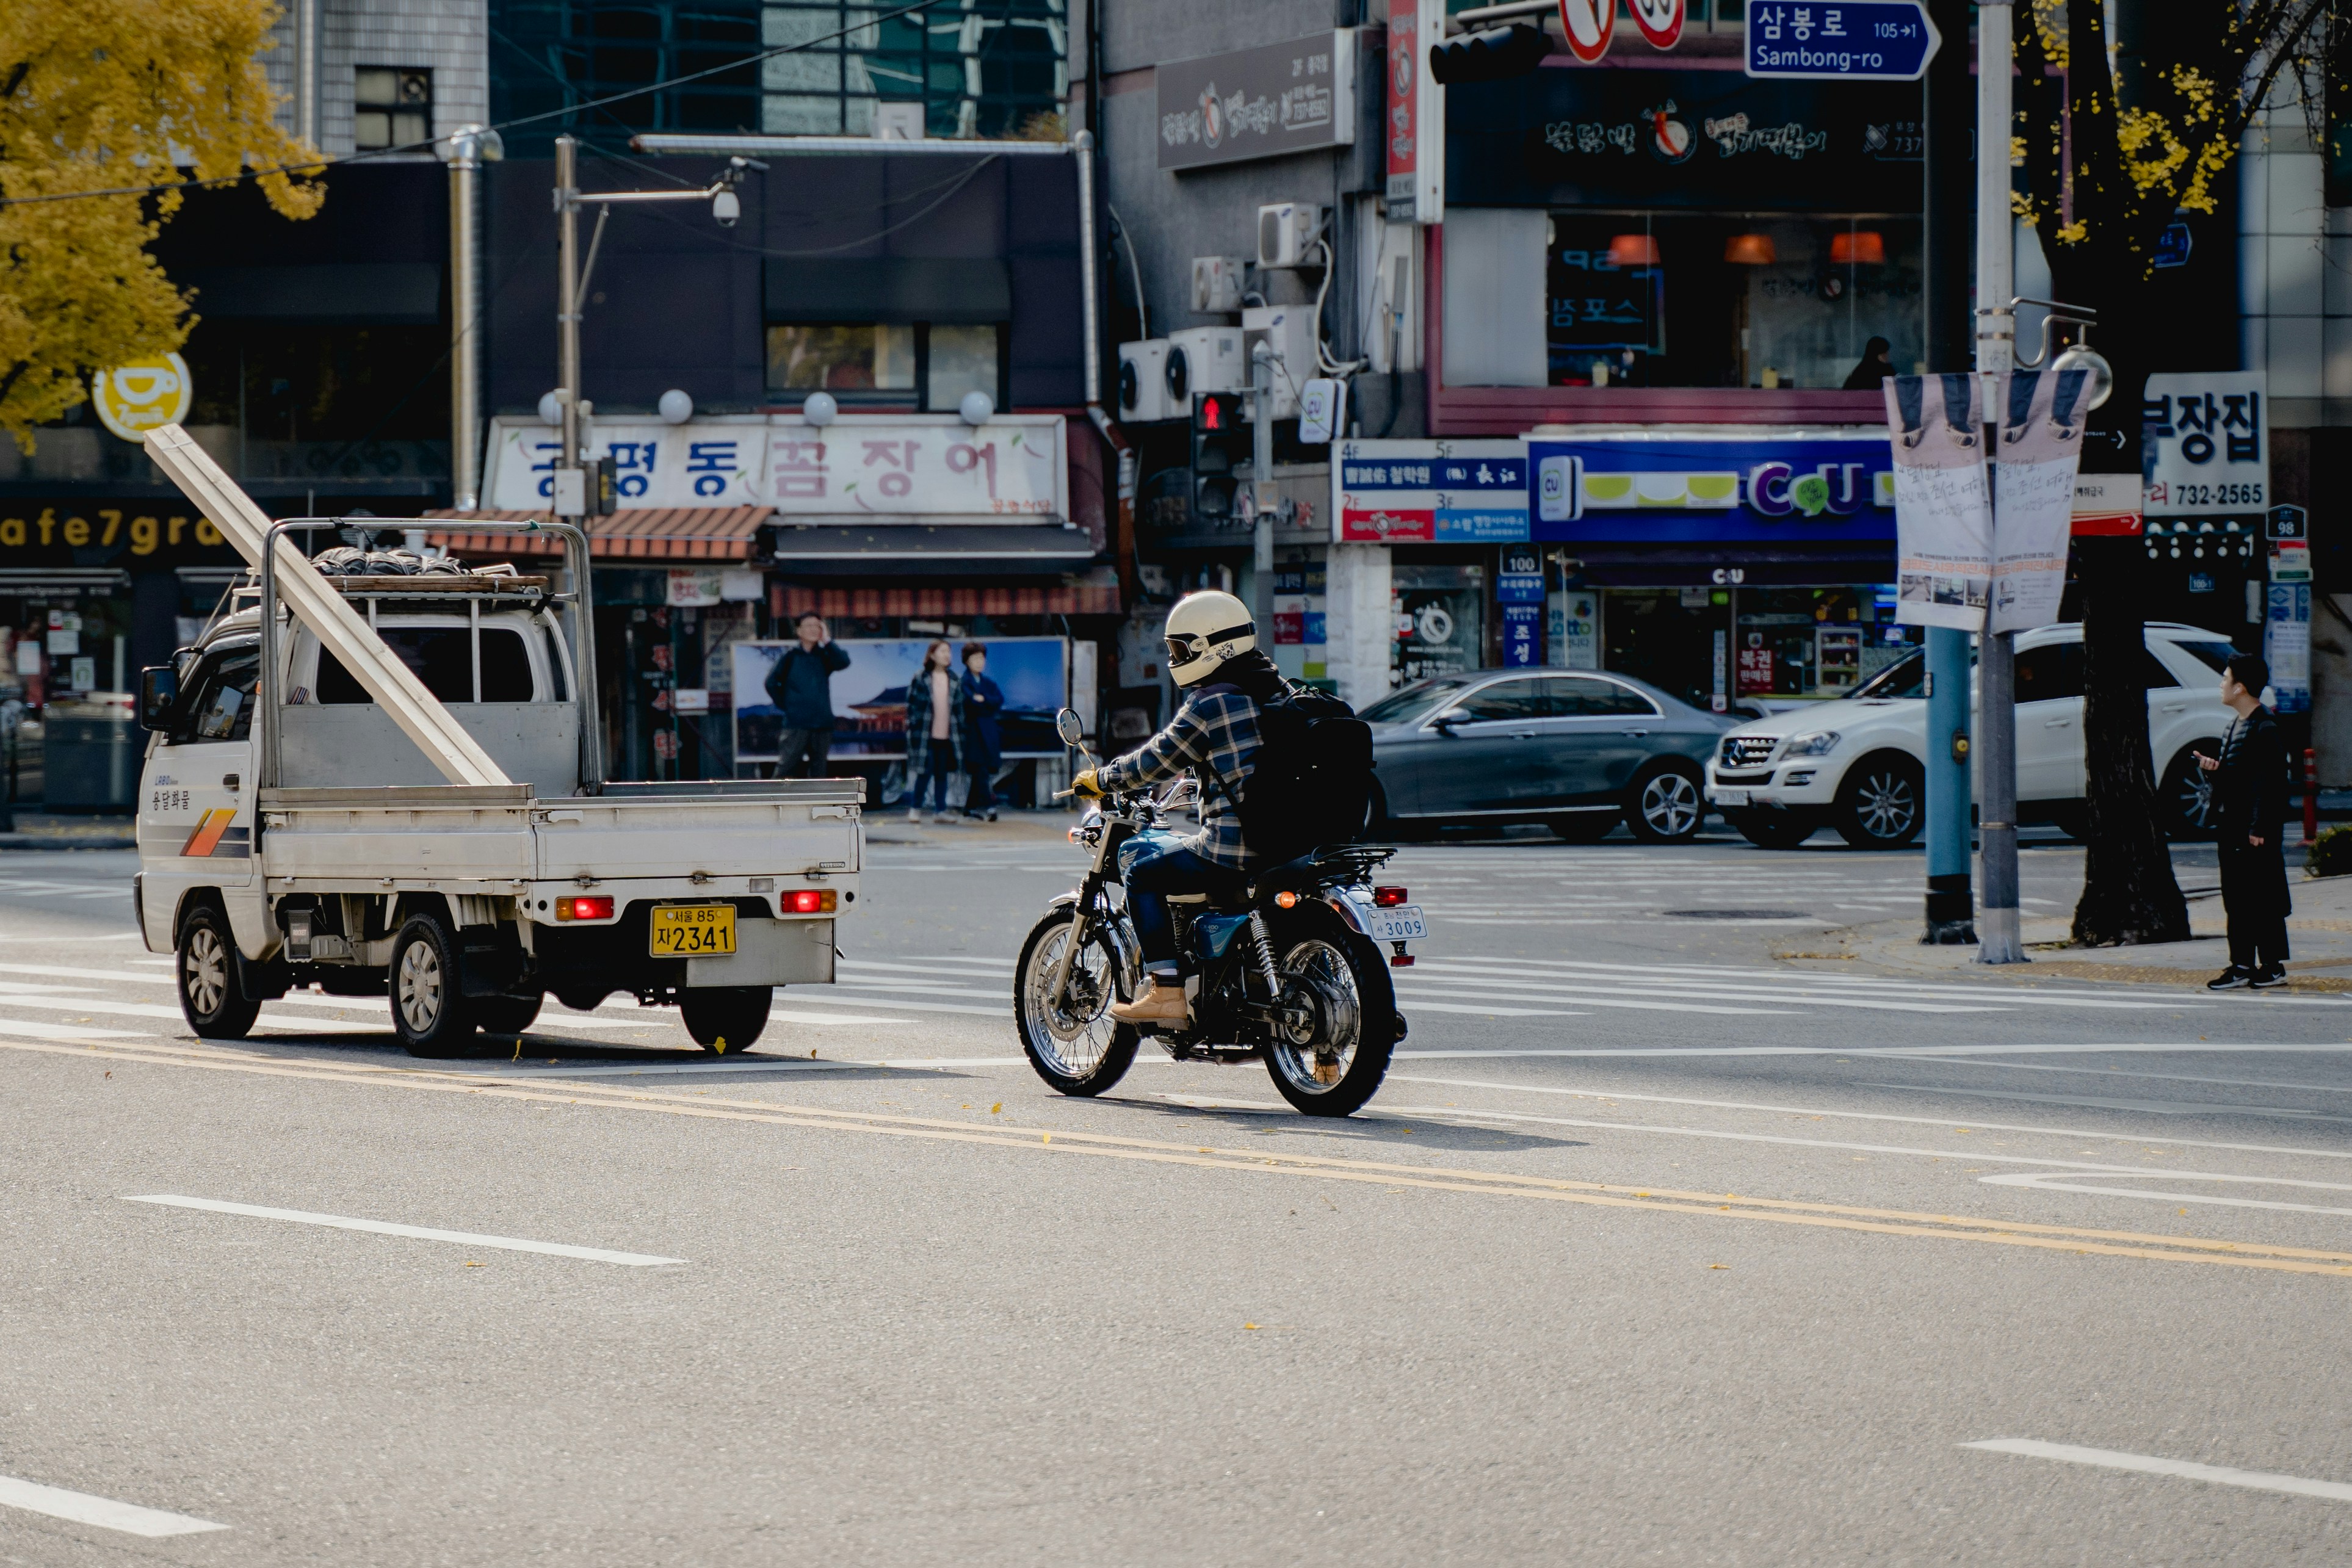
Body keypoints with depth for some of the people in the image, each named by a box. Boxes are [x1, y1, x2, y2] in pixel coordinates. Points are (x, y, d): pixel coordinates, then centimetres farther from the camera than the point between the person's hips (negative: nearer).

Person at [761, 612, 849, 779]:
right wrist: (784, 705, -3)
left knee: (819, 770, 7)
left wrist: (827, 641, -10)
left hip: (823, 724, 3)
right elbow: (772, 682, 1)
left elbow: (843, 663, -10)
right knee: (787, 766, -10)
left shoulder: (824, 657, 9)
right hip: (796, 723, -3)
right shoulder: (791, 657, 3)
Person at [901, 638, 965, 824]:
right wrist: (913, 729, -10)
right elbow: (912, 704, -5)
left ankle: (940, 810, 13)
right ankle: (915, 808, 8)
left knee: (942, 774, 7)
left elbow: (958, 708, 15)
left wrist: (959, 731, 11)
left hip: (946, 735, 5)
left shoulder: (953, 680, 11)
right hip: (926, 735, -5)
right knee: (925, 772, -5)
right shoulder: (920, 678, -4)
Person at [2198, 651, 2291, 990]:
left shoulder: (2265, 729, -14)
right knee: (2237, 900, 9)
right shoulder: (2236, 726, 16)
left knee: (2264, 900, -3)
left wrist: (2259, 829, -22)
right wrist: (2214, 769, 3)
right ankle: (2241, 965, 12)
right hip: (2232, 829, 10)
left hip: (2256, 833, -10)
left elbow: (2270, 782, -19)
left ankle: (2272, 965, 2)